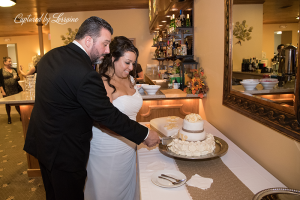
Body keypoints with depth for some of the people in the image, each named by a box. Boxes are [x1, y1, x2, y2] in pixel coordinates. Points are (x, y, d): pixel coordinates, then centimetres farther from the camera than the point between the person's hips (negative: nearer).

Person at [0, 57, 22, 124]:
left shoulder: (14, 69, 9)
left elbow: (18, 78, 17)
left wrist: (17, 77, -7)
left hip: (15, 90, 3)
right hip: (7, 91, -3)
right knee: (8, 104, 9)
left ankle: (21, 115, 15)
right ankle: (9, 117, 22)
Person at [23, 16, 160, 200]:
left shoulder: (50, 55, 0)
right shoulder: (85, 74, -30)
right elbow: (108, 115, -25)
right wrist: (145, 135, -14)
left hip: (41, 141, 9)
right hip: (64, 152, -9)